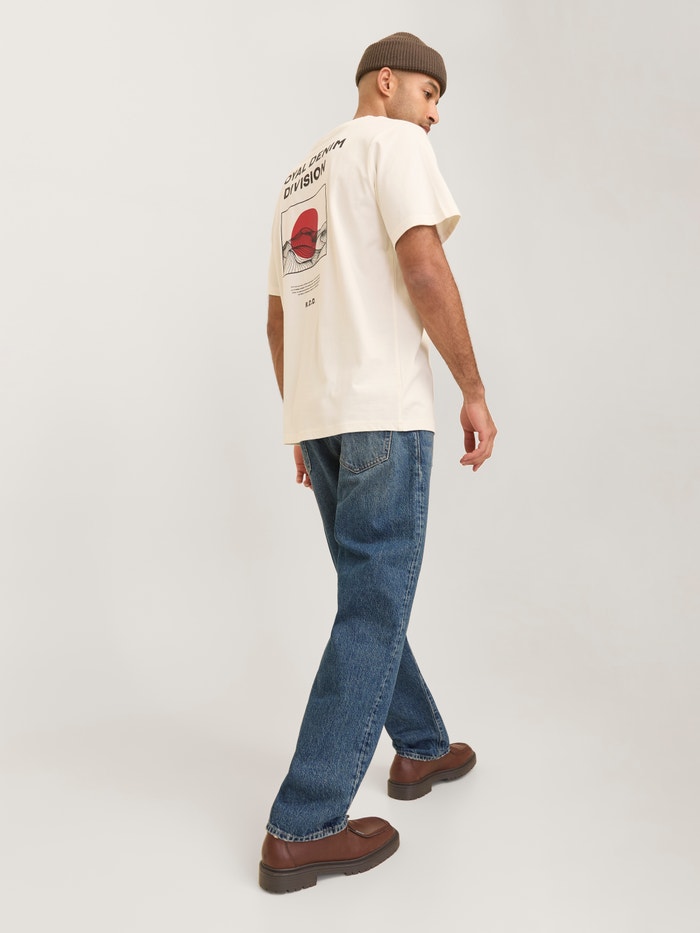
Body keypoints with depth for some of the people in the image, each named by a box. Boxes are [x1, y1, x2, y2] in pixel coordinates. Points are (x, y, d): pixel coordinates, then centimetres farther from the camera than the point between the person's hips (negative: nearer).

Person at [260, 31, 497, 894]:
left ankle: (421, 750, 33)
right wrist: (473, 390, -9)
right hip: (382, 408, -9)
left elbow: (277, 316, 24)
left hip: (315, 412, 9)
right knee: (374, 611, -5)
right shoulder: (391, 141, 1)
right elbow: (422, 265, -15)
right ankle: (302, 829, -1)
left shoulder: (298, 175, 26)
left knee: (373, 596, 18)